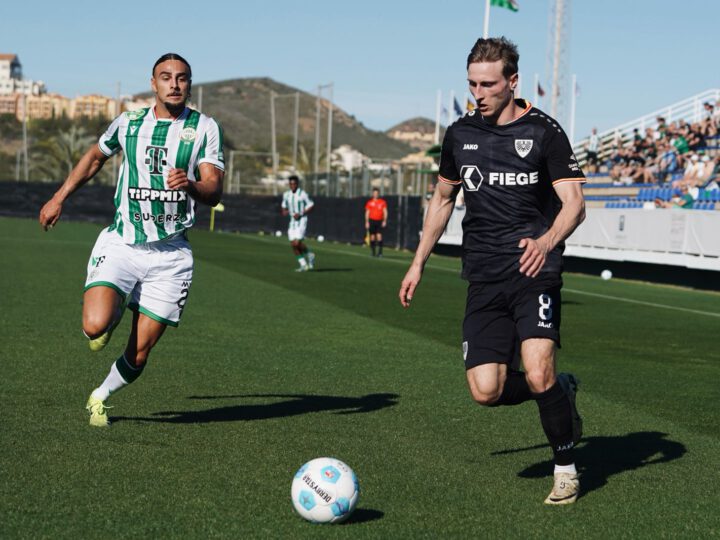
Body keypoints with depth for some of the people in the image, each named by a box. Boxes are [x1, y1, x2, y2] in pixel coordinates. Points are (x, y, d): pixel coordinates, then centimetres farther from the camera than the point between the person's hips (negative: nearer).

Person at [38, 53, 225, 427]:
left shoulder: (205, 129, 0)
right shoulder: (129, 122, 6)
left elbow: (214, 192, -8)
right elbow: (95, 157, 26)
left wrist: (190, 185, -30)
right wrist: (59, 198, 24)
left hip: (170, 255, 0)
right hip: (120, 244, 1)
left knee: (139, 354, 0)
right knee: (95, 325, -23)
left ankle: (100, 397, 31)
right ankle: (115, 311, 15)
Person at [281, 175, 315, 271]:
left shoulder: (303, 194, -11)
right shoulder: (286, 195, 7)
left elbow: (311, 206, -8)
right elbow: (283, 206, 22)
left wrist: (301, 214, -17)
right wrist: (284, 211, -2)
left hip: (301, 220, -6)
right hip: (292, 222, 6)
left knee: (297, 243, -18)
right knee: (293, 244, -1)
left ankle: (310, 255, 10)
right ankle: (303, 265, 9)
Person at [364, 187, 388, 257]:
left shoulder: (383, 202, 5)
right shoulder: (369, 203, 7)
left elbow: (385, 212, 5)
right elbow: (367, 213, 9)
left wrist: (384, 221, -6)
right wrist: (367, 222, 2)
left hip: (379, 221, -1)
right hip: (372, 221, 1)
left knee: (379, 236, -13)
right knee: (372, 237, 2)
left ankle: (380, 252, -12)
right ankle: (373, 252, 10)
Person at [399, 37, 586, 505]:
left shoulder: (544, 131, -3)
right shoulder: (460, 134, 11)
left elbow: (574, 203, -7)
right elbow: (443, 199, 24)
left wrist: (547, 241, -27)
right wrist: (419, 264, 21)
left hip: (534, 270, -4)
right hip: (484, 277, 4)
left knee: (538, 375, -21)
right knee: (486, 391, -7)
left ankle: (566, 467, 3)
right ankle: (561, 392, 24)